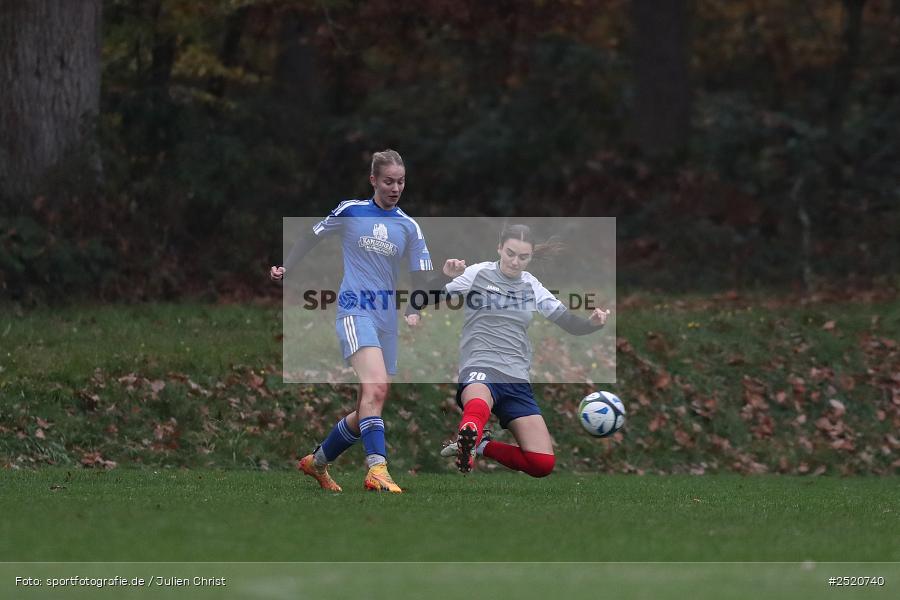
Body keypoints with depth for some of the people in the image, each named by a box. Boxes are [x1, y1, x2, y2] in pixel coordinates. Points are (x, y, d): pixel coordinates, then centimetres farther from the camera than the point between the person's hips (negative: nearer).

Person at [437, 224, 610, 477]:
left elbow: (570, 323, 13)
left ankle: (481, 446, 8)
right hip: (480, 369, -6)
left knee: (543, 463, -7)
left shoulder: (532, 287, 14)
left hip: (517, 380, 6)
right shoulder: (478, 273, 4)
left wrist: (593, 322, -9)